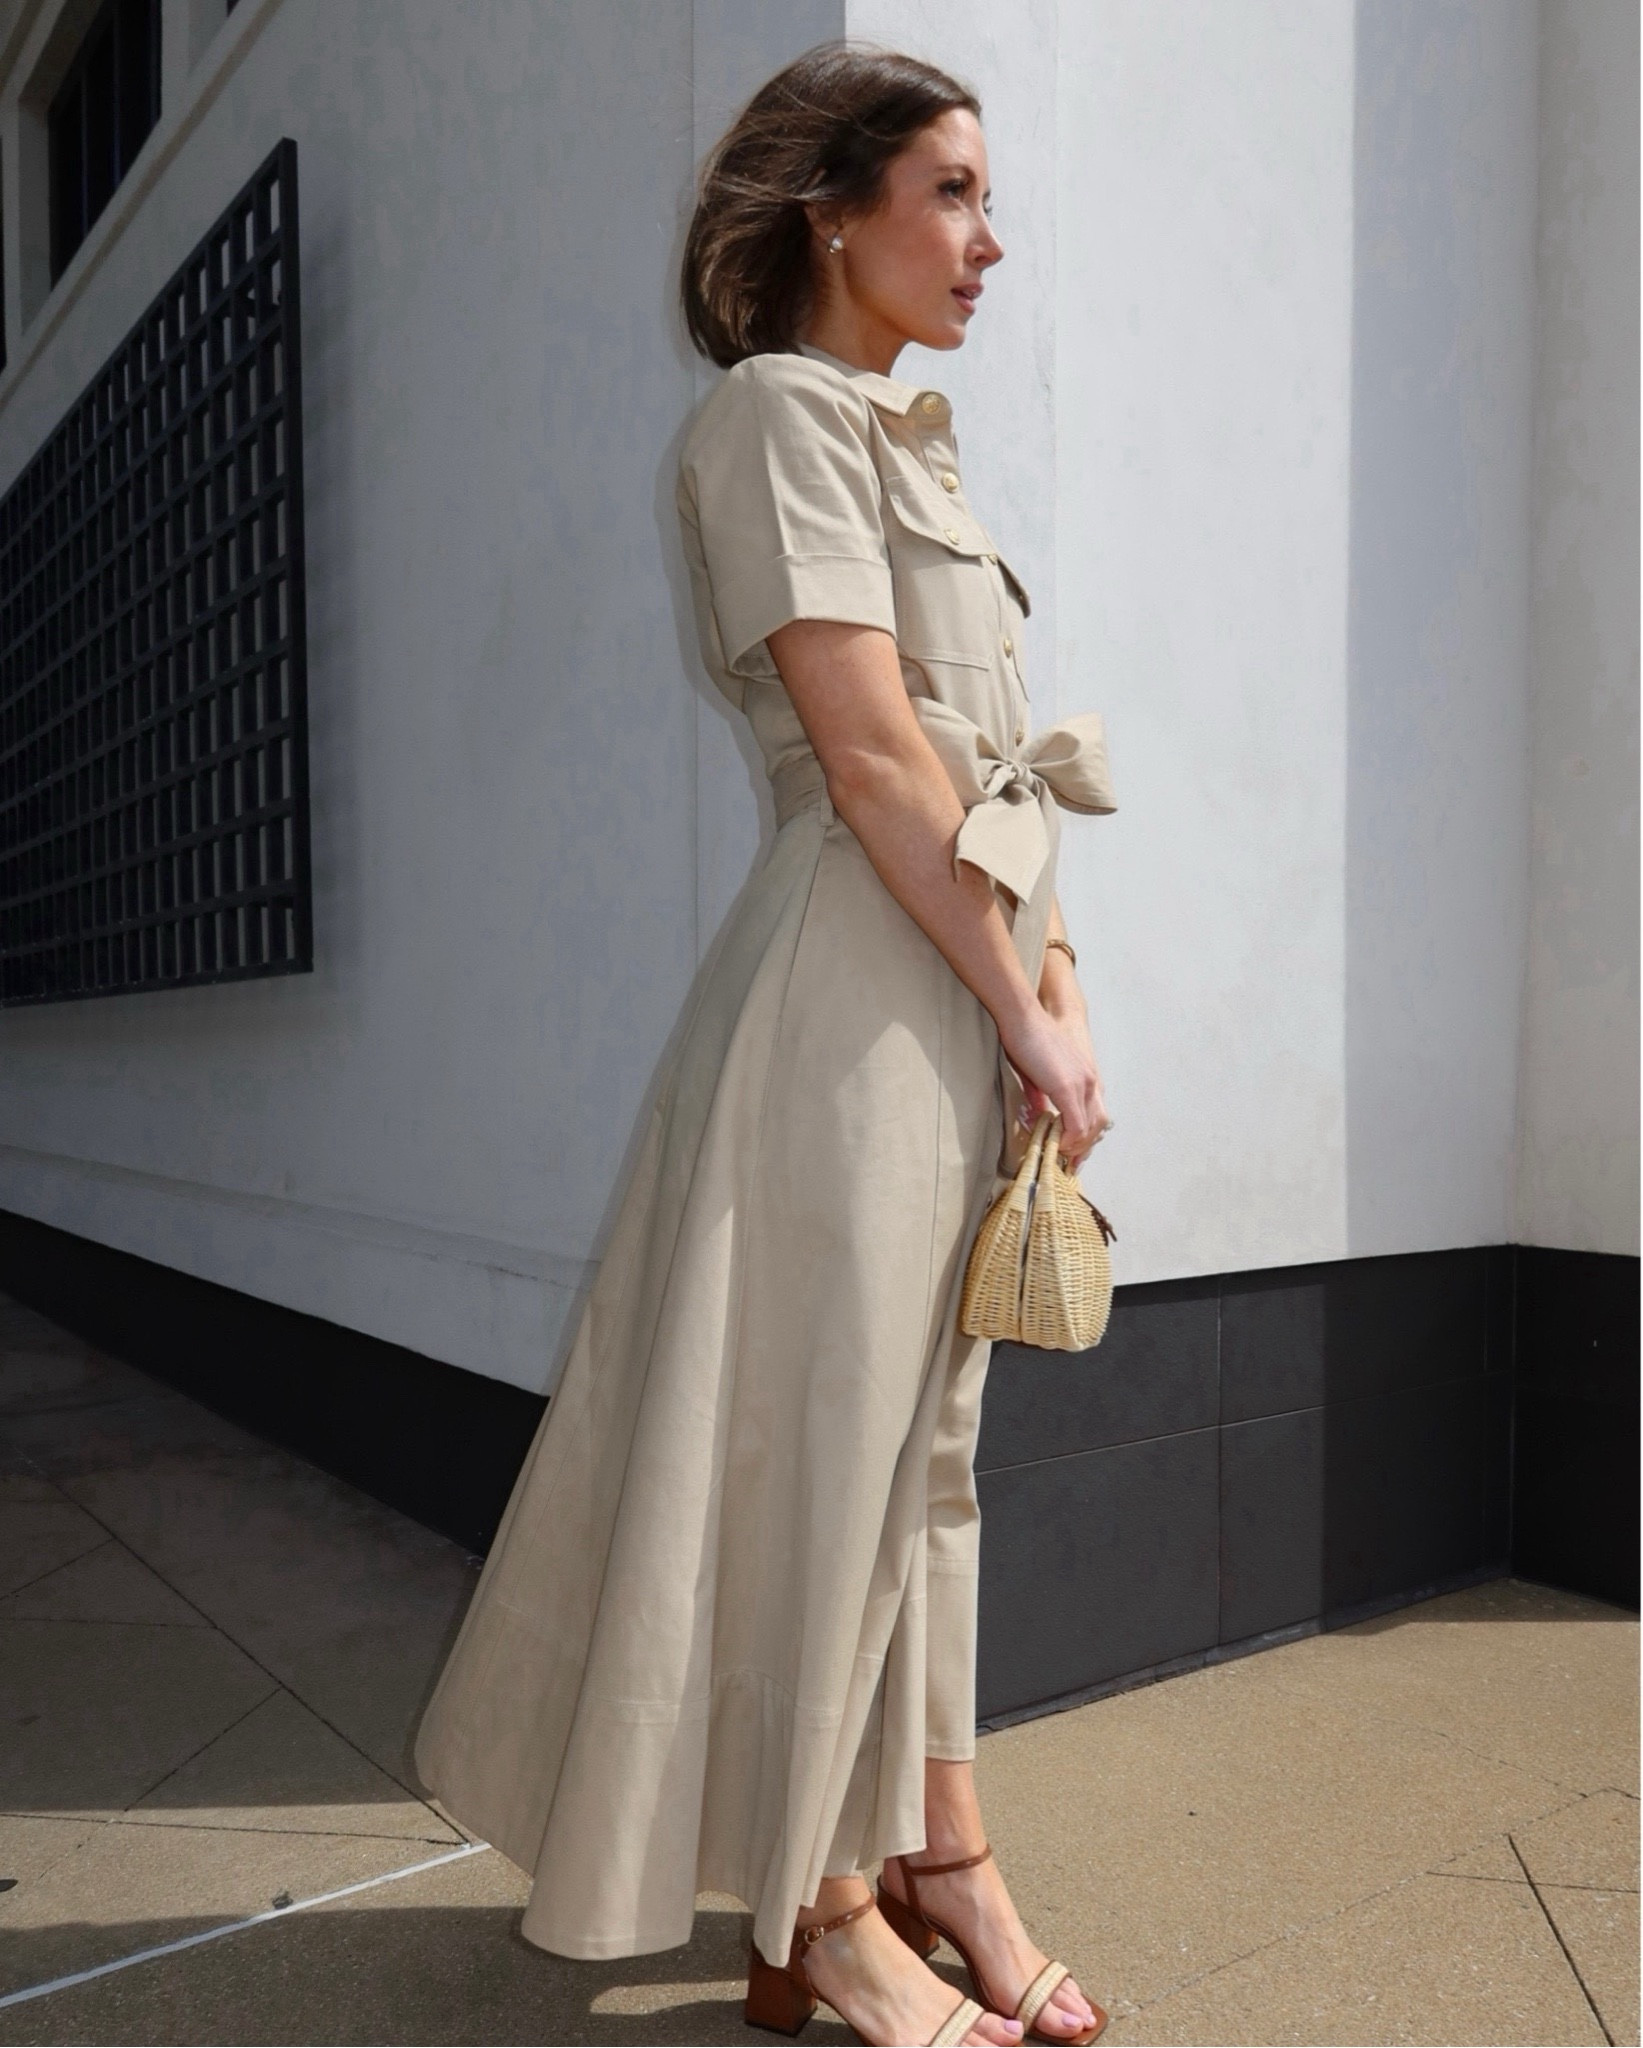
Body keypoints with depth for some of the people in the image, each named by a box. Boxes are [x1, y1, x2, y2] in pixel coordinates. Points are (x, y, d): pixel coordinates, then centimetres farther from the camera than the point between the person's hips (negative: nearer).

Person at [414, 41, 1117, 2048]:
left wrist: (1059, 988, 8)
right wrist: (1024, 1017, -12)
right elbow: (874, 759, -15)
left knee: (928, 1425, 14)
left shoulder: (905, 439, 23)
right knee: (828, 1427, 1)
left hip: (965, 979, 9)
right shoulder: (779, 412, -5)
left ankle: (942, 1849, 29)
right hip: (857, 982, -9)